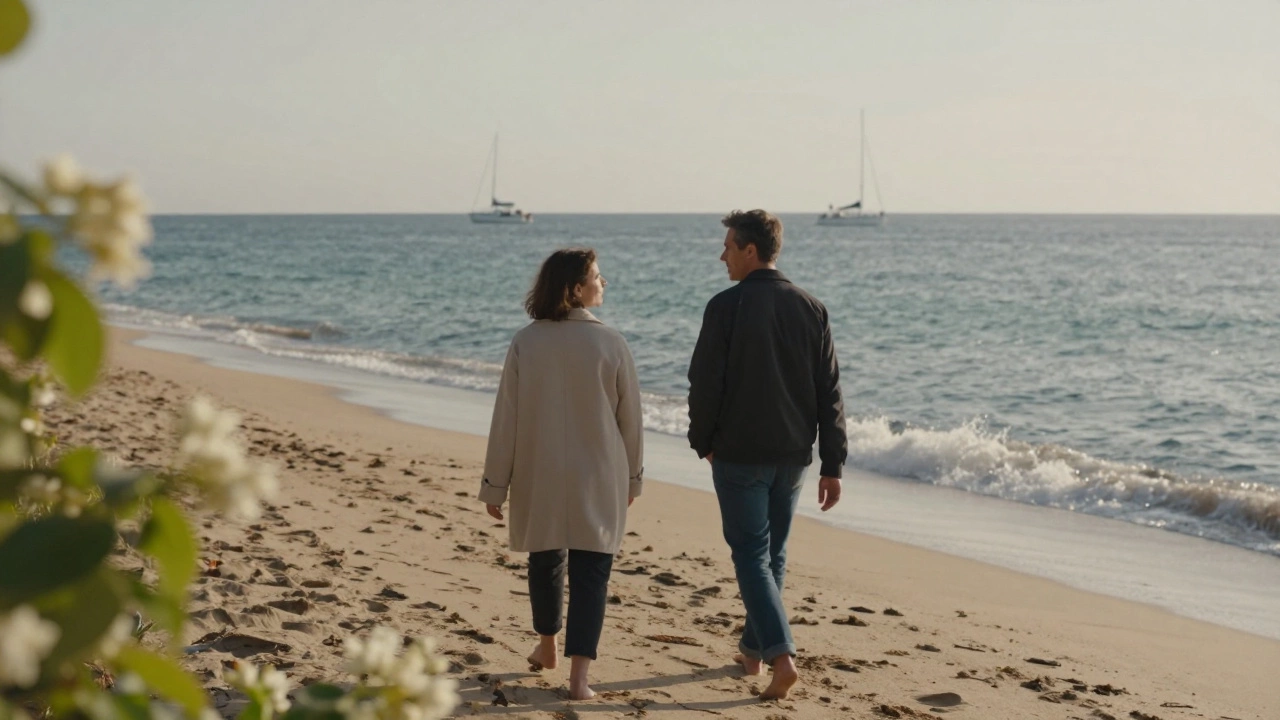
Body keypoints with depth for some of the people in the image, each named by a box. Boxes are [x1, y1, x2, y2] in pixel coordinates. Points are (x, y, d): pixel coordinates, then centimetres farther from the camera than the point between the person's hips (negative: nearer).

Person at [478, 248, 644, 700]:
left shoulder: (525, 344, -7)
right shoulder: (610, 343, -9)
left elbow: (506, 419, -4)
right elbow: (630, 417, -1)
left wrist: (496, 484, 5)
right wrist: (632, 475, 13)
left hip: (539, 480, 2)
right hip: (598, 478, -2)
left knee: (544, 561, 21)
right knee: (590, 571, 2)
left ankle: (546, 648, 40)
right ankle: (579, 676, -4)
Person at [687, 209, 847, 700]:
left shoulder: (727, 307, -12)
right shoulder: (811, 309, 2)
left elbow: (705, 383, -10)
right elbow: (830, 394, 2)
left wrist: (702, 442, 7)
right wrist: (832, 466, 5)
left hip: (738, 454, -5)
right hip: (792, 456, 5)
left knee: (751, 554, 0)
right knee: (773, 553, 18)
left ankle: (781, 655, -15)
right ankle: (753, 650, 29)